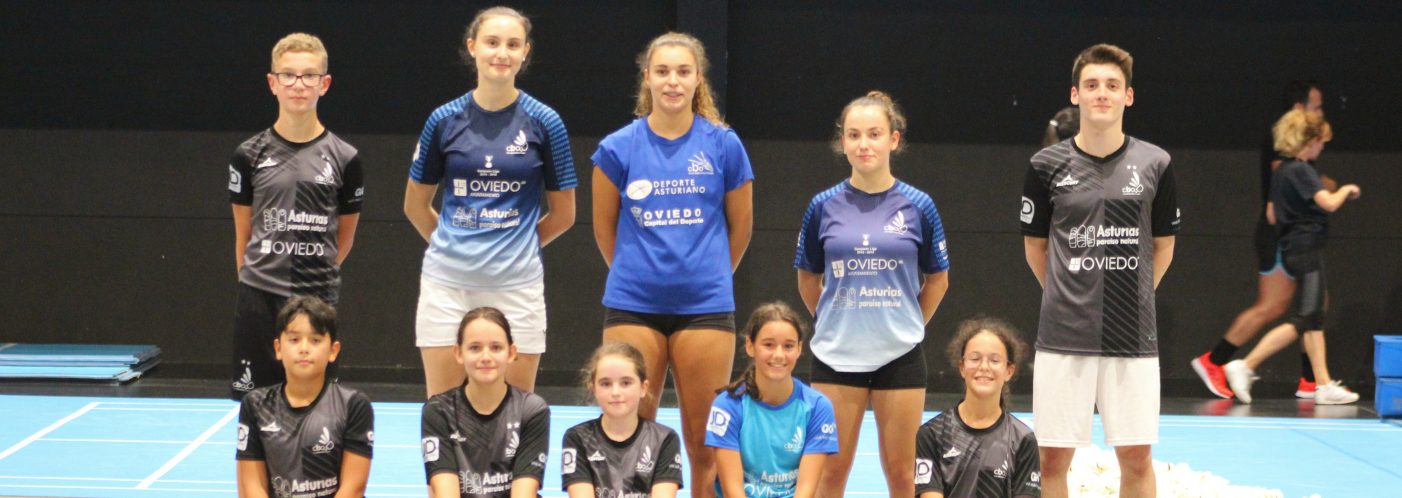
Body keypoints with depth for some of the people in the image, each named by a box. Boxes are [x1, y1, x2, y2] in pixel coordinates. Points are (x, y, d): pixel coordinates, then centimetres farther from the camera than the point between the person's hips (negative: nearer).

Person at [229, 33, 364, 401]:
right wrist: (253, 277, 8)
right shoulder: (250, 155, 4)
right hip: (259, 300, 1)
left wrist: (319, 274, 9)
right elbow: (243, 233, 11)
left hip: (319, 299, 0)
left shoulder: (344, 158, 2)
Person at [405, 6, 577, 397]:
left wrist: (517, 248, 11)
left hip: (516, 285, -1)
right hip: (447, 282, 1)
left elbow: (563, 214, 8)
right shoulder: (445, 120, 4)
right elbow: (416, 206, 15)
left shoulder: (544, 122, 0)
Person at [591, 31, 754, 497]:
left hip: (705, 307, 0)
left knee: (705, 442, 2)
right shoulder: (618, 148, 0)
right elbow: (605, 228, 11)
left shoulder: (723, 145, 0)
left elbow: (740, 226, 11)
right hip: (633, 306, 0)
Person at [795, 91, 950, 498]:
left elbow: (937, 280, 10)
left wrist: (908, 327, 7)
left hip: (900, 355, 0)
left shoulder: (917, 206, -1)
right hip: (835, 356, 0)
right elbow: (808, 279, 12)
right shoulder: (825, 206, 1)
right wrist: (834, 324, 8)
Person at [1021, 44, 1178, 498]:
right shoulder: (1047, 165, 0)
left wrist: (1132, 295, 12)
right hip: (1064, 337, 0)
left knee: (1137, 459, 2)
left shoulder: (1155, 165, 1)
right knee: (1054, 459, 3)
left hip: (1133, 337, 0)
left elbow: (1162, 246, 13)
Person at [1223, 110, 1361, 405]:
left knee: (1315, 318, 9)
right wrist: (1346, 190, -5)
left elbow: (1272, 215, 17)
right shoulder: (1301, 171, -15)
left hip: (1292, 248, 10)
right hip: (1307, 250, -10)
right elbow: (1329, 203, -24)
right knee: (1303, 320, -6)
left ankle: (1324, 384, 9)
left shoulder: (1282, 171, 13)